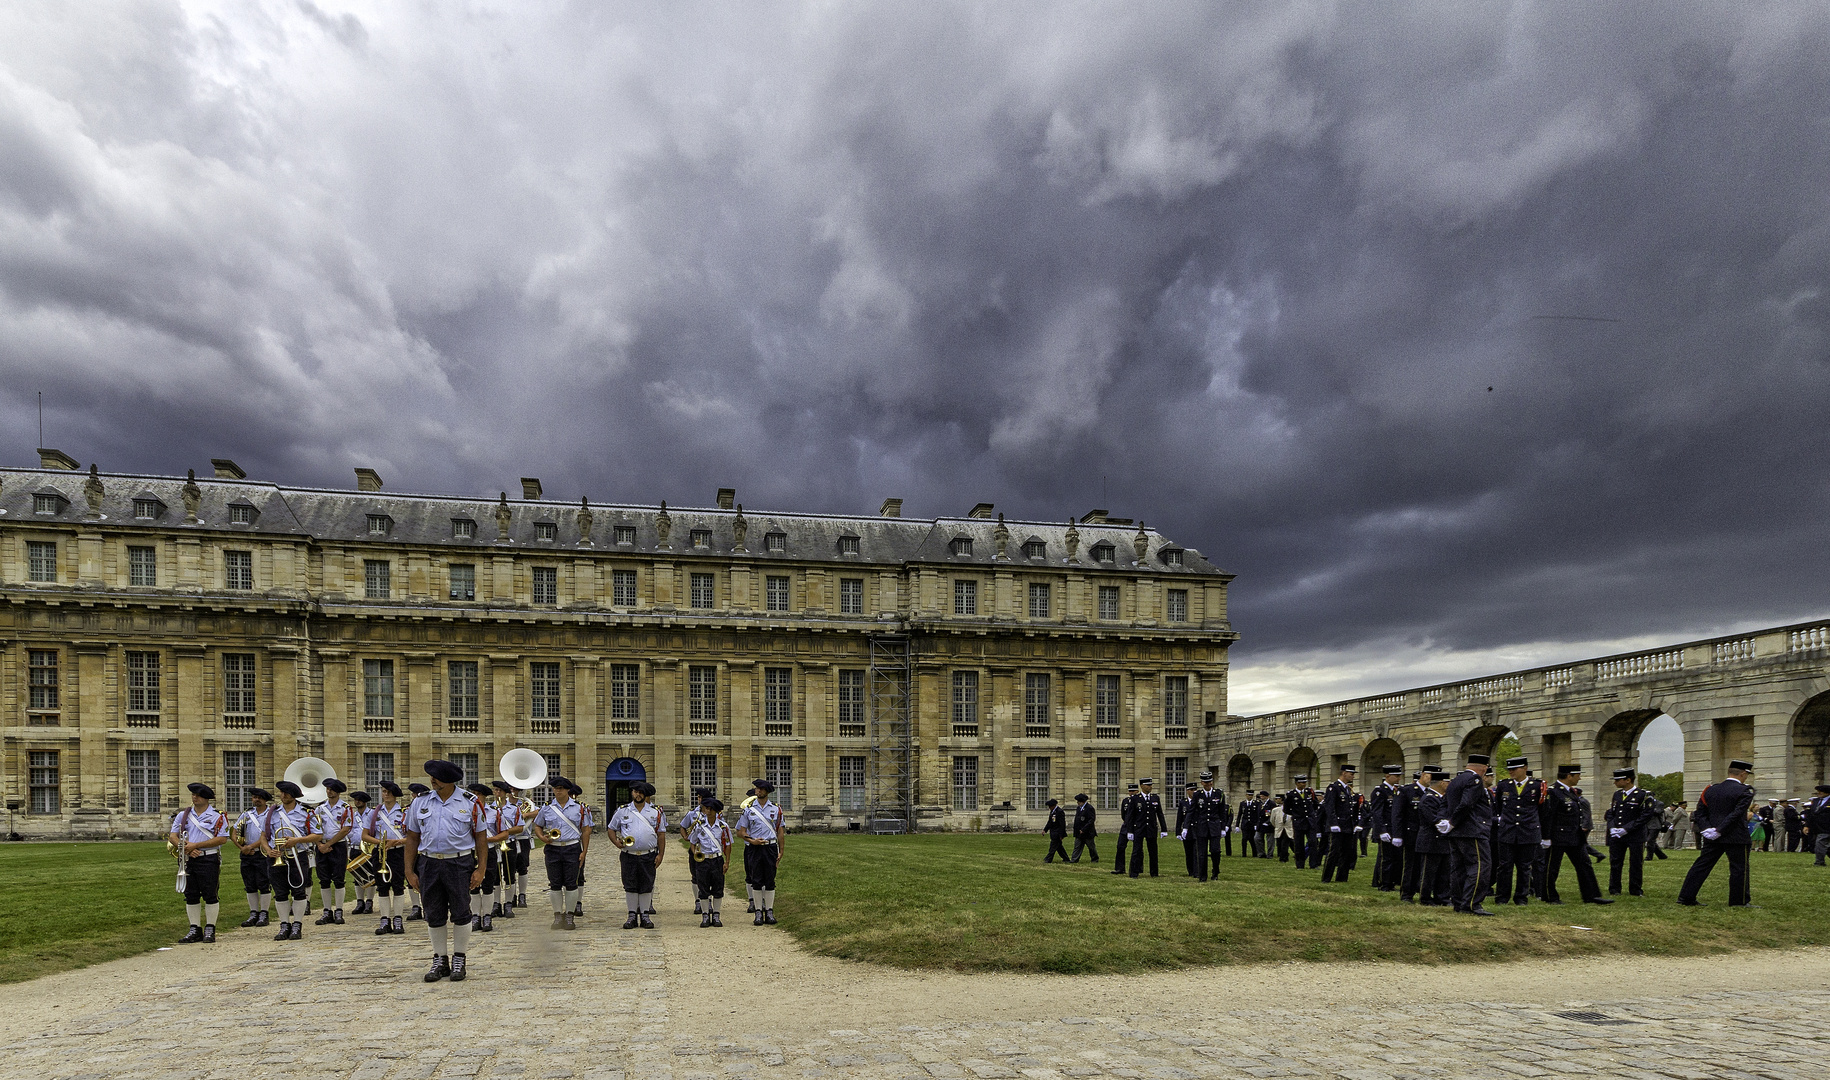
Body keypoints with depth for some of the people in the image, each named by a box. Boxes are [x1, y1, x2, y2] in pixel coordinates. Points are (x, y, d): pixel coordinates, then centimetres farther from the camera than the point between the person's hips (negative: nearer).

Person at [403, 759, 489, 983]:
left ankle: (459, 960, 17)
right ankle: (440, 960, 23)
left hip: (460, 864, -3)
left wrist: (480, 870, -6)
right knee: (434, 915, 9)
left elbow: (481, 838, 0)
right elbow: (412, 838, 9)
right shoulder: (420, 803, 5)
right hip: (429, 864, 3)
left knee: (460, 913, 3)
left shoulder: (470, 803, -2)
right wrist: (410, 871, 3)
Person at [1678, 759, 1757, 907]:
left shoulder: (1711, 789, 10)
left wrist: (1706, 829, -3)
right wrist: (1719, 831, -19)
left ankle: (1686, 897, 7)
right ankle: (1739, 901, 14)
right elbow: (1736, 814, -19)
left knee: (1701, 865, 7)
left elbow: (1700, 813, 6)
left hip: (1712, 838, 6)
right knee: (1739, 868, 7)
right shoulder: (1744, 792, -9)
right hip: (1736, 838, -6)